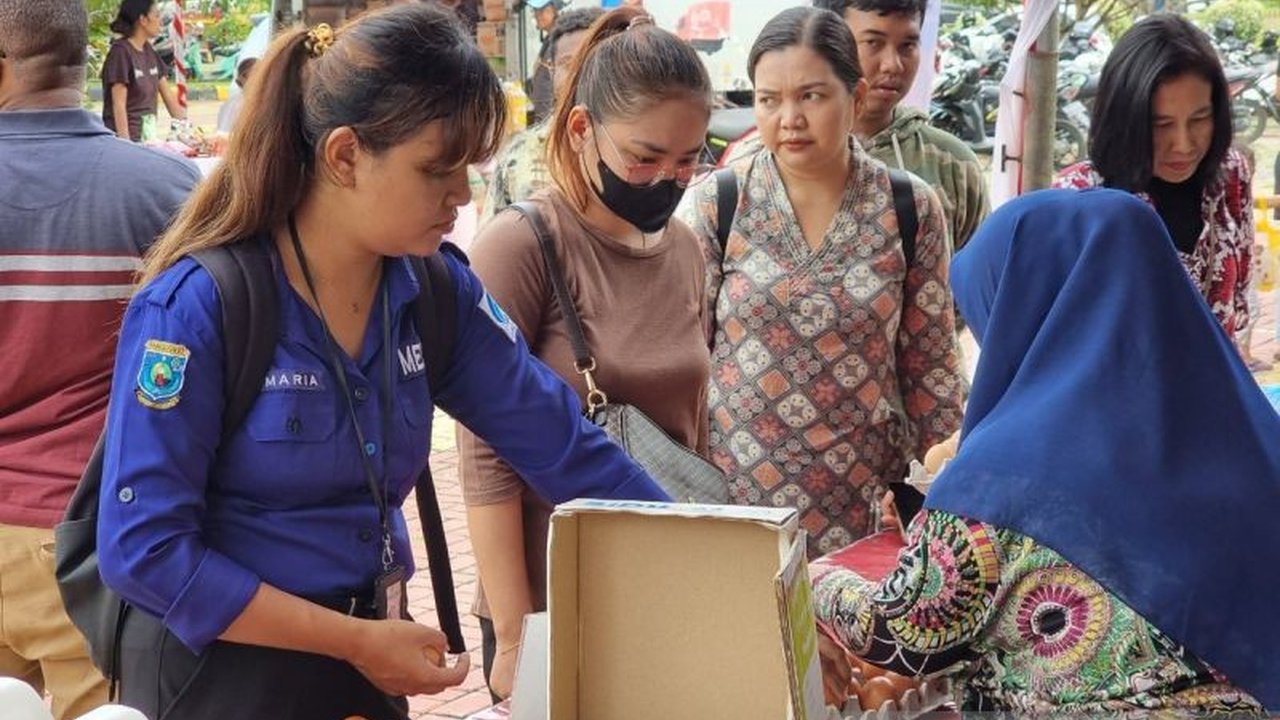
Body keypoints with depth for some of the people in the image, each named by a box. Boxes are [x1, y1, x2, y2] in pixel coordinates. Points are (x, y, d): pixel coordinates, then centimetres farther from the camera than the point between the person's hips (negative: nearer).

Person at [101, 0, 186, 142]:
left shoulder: (149, 52, 10)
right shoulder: (121, 51, -11)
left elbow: (169, 96, 14)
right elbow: (118, 105, -15)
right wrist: (125, 144, -20)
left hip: (149, 136, 7)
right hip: (128, 136, -7)